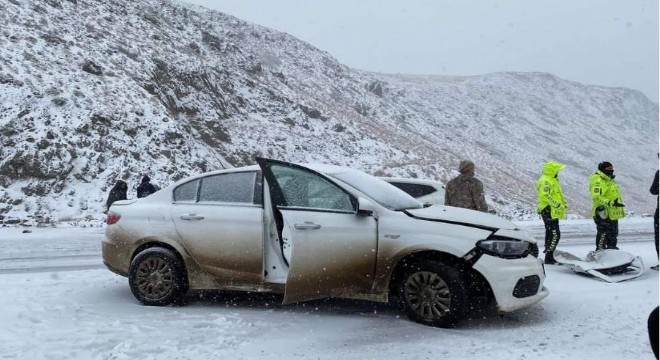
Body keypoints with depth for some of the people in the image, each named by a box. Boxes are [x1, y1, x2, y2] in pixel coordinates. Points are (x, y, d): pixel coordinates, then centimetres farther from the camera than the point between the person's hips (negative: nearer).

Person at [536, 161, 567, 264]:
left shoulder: (552, 180, 20)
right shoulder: (545, 181, -15)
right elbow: (545, 195, -26)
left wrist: (563, 204, 19)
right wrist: (557, 205, -26)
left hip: (552, 212, 11)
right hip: (549, 212, -11)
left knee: (550, 234, 13)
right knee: (555, 235, -13)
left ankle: (549, 257, 18)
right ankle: (549, 257, -10)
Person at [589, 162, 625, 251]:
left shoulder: (610, 180, 19)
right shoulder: (598, 181, -15)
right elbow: (596, 197, -25)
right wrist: (610, 203, -32)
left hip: (612, 214, 10)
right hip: (604, 213, -10)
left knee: (613, 234, 18)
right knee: (603, 234, -9)